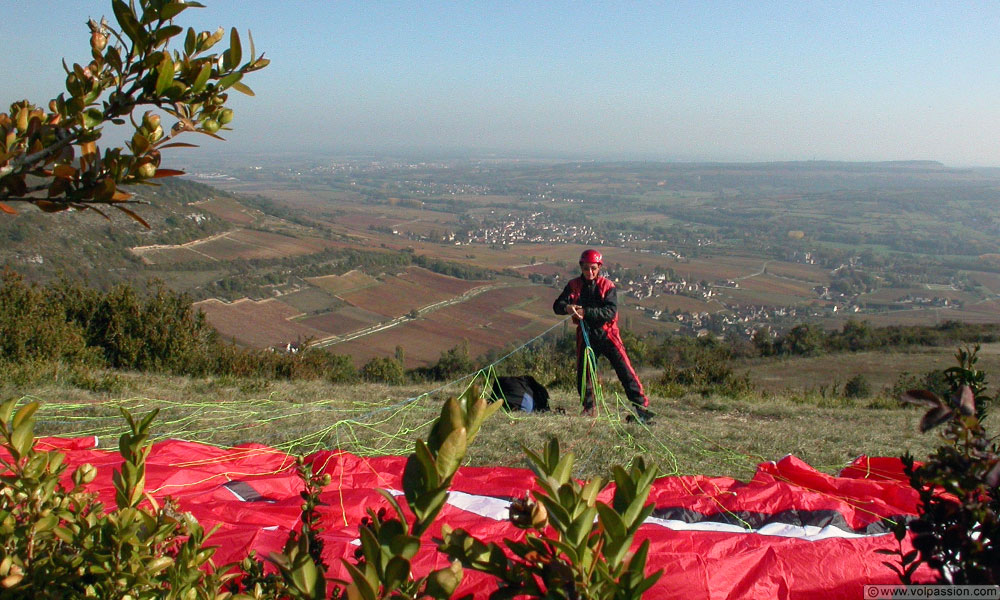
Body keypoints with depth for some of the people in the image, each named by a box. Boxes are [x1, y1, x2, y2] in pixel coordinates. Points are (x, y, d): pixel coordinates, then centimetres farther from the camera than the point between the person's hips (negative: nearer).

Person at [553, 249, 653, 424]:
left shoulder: (607, 285, -4)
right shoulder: (573, 285, 2)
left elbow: (611, 312, -16)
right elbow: (557, 305, -6)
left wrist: (586, 312, -28)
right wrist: (567, 307, -30)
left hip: (607, 334, -2)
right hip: (586, 335, 2)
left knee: (625, 370, -8)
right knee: (583, 372, 5)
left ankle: (641, 405, -4)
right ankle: (588, 408, 23)